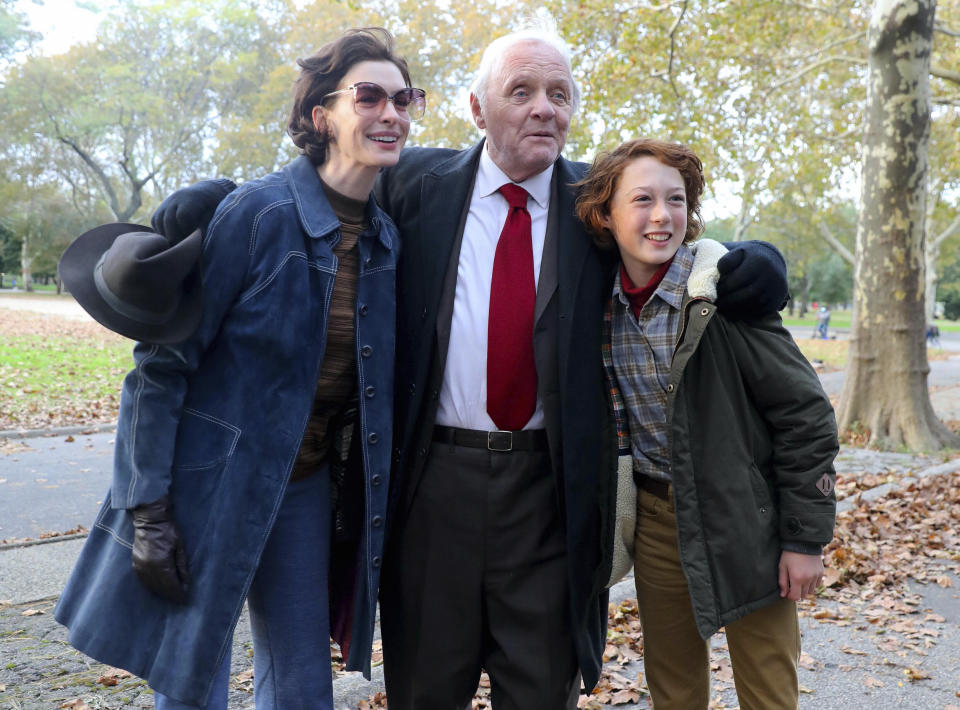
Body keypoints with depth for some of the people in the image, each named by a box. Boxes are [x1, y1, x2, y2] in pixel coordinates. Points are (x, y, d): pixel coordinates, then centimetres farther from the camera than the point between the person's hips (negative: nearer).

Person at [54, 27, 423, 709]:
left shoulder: (387, 237, 2)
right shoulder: (258, 212, -16)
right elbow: (164, 361, -14)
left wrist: (372, 497, 13)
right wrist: (148, 511, -15)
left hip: (308, 486, 5)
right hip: (213, 485, -5)